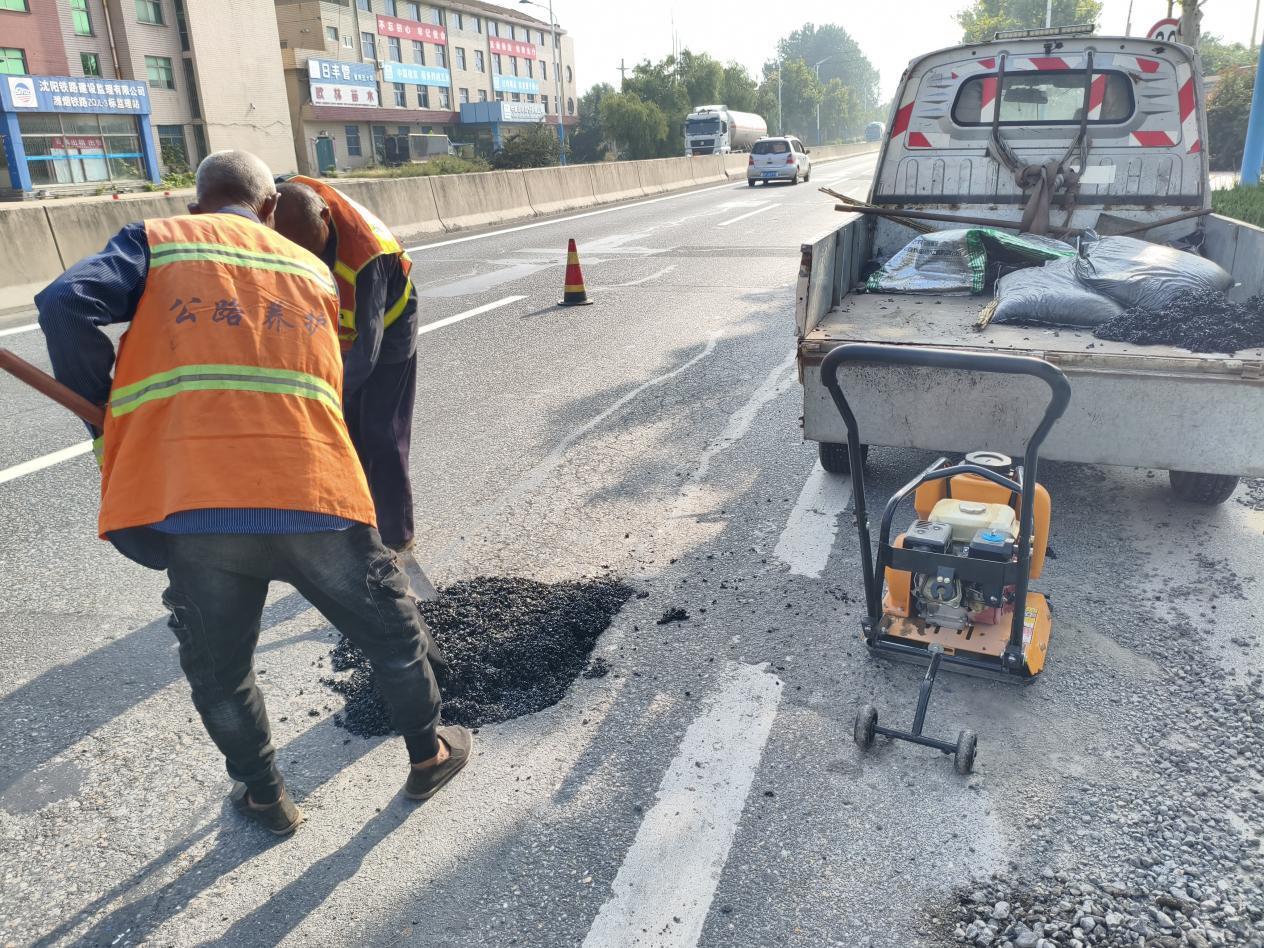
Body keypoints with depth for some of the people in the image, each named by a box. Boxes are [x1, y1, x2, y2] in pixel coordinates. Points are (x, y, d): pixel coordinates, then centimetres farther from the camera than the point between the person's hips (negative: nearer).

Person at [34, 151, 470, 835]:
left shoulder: (158, 240, 12)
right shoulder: (315, 272, 19)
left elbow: (65, 304, -4)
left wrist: (105, 416, 9)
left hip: (189, 509, 0)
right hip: (315, 497, 1)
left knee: (218, 674, 24)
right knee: (393, 636, 23)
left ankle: (266, 798, 40)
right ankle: (428, 755, 41)